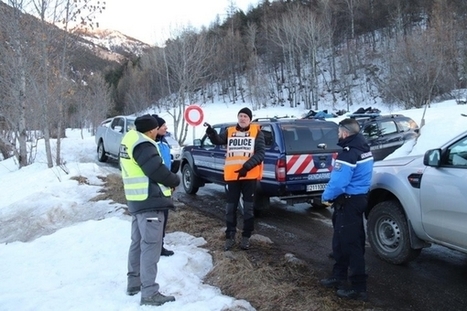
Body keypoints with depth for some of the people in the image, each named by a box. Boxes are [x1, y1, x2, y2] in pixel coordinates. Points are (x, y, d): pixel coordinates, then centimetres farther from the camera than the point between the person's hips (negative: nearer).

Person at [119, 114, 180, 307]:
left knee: (138, 242, 19)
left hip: (137, 200, 11)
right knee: (151, 246, -6)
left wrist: (168, 180, 8)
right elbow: (157, 171, -23)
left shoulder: (130, 140, 13)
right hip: (150, 201, -10)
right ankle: (149, 293, -1)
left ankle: (134, 283, 31)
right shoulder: (143, 145, -19)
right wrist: (174, 181, -4)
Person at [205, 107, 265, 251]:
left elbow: (260, 153, -7)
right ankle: (230, 236, 21)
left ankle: (246, 237, 21)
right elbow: (218, 140, -7)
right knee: (231, 207, 8)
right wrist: (211, 132, -29)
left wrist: (247, 166, -19)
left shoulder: (257, 132, 1)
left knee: (248, 207, 7)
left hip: (250, 176, -2)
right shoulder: (229, 131, 9)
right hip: (232, 176, 2)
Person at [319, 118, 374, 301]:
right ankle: (339, 275, 31)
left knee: (350, 243, -3)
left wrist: (326, 196, -8)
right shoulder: (364, 149, 9)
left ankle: (359, 288, 5)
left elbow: (338, 183, -27)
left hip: (348, 202, -10)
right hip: (360, 197, 10)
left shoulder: (348, 154, -23)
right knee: (342, 240, 19)